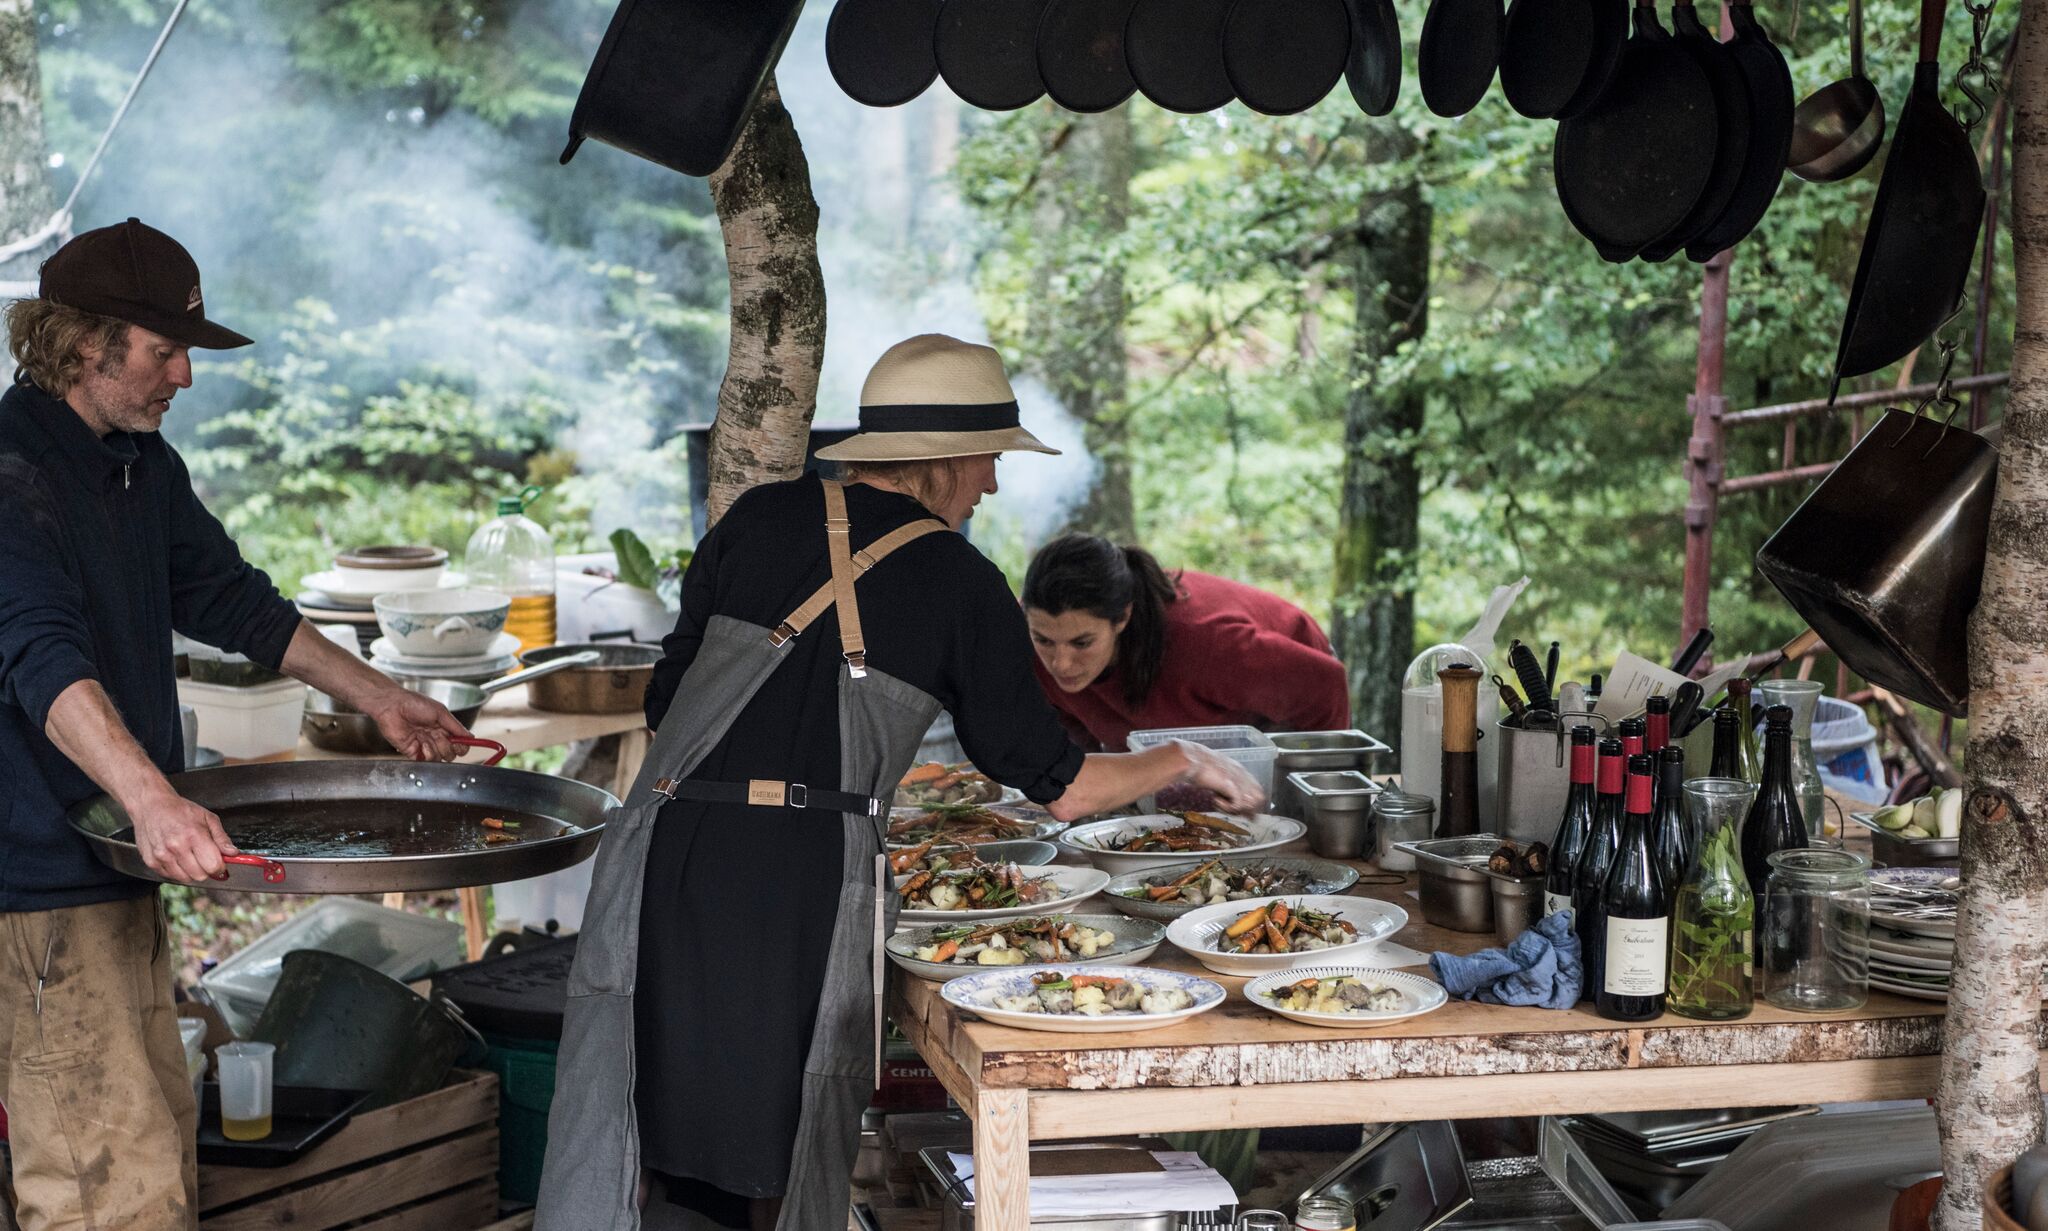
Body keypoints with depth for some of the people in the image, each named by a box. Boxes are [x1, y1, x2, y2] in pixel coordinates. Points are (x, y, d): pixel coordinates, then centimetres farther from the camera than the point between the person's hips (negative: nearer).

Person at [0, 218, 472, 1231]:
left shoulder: (144, 465, 13)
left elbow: (229, 598, 26)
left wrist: (375, 698, 28)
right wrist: (151, 798, -47)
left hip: (125, 861, 10)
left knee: (160, 1141, 14)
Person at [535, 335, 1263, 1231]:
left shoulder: (762, 518, 10)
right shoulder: (964, 588, 4)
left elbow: (665, 701, 13)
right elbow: (1058, 787, 9)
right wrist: (1183, 762, 26)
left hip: (674, 854, 2)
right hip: (812, 878, -2)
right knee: (791, 1152, 13)